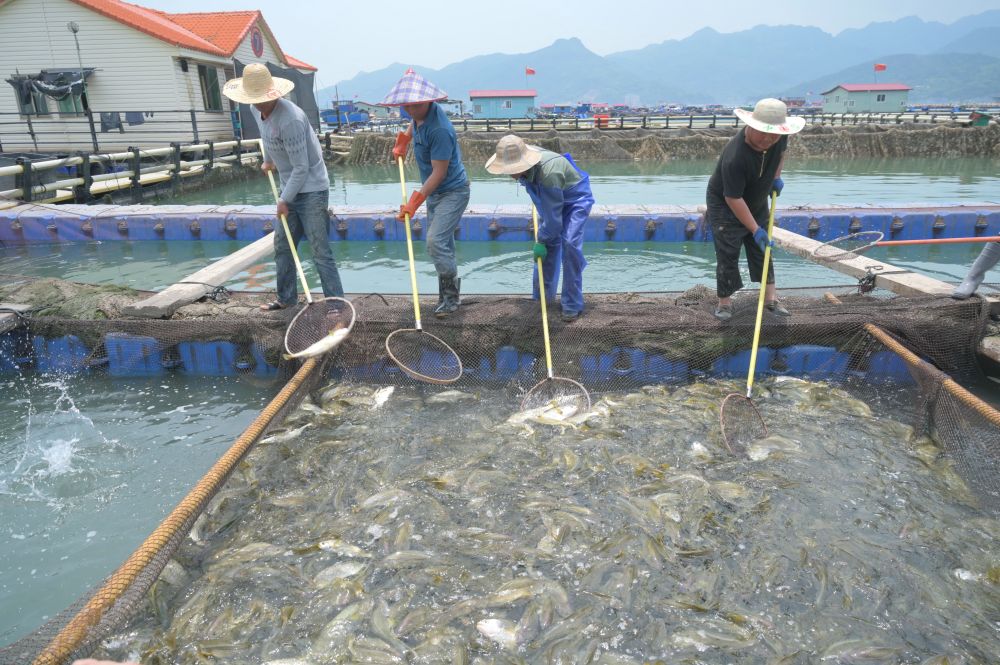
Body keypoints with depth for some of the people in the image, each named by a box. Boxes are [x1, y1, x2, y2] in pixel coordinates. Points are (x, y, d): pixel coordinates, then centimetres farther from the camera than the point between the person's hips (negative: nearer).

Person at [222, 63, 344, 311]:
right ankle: (286, 298, 27)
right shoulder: (257, 110, 3)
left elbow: (301, 168, -23)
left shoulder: (289, 120, -25)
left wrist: (284, 200, -17)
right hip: (291, 188, 9)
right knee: (282, 245, 14)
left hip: (311, 189, -9)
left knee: (320, 251, -10)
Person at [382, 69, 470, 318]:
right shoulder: (420, 113, -1)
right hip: (435, 191, 9)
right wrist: (402, 142, 25)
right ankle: (448, 294, 21)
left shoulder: (439, 130, -29)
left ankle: (450, 297, -6)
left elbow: (439, 173, -27)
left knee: (436, 241, -19)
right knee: (442, 242, 11)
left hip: (452, 191, -9)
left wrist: (414, 202, -25)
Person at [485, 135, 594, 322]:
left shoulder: (549, 173, -40)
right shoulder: (525, 161, -14)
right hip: (552, 201, 8)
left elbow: (553, 216, -32)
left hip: (576, 201, -8)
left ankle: (572, 305, -13)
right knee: (549, 244, 7)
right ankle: (541, 297, 20)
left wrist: (541, 241, -20)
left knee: (570, 244, -22)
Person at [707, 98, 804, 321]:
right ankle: (725, 301, 7)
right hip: (725, 205, -7)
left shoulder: (779, 137, -16)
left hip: (757, 204, 7)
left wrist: (776, 177, 2)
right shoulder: (734, 157, -37)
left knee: (762, 249, 11)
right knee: (727, 255, -6)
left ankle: (770, 296, 20)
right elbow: (733, 199, -31)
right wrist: (755, 229, -28)